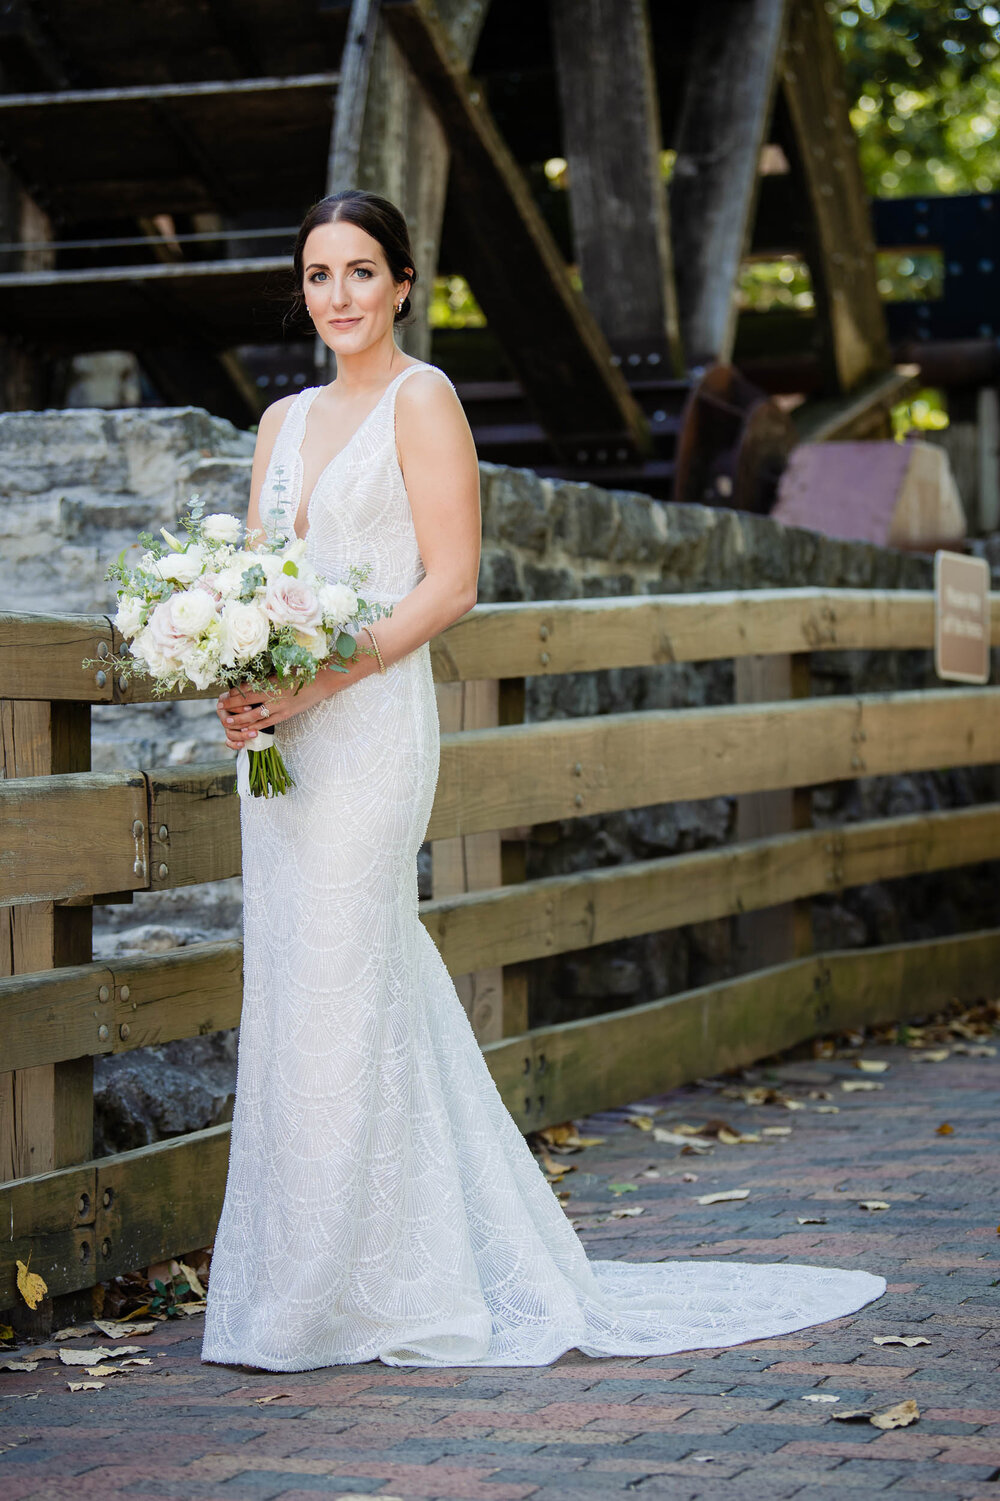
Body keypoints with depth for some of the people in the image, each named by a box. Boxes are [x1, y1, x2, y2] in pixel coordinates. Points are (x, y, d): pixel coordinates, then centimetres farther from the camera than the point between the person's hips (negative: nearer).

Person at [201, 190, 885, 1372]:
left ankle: (356, 1291, 1)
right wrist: (235, 686, -5)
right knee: (288, 994, 7)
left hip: (367, 725, -7)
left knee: (339, 994, -7)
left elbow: (450, 583, -11)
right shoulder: (284, 420, 17)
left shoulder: (420, 400, -4)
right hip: (279, 735, 8)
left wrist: (314, 683, -18)